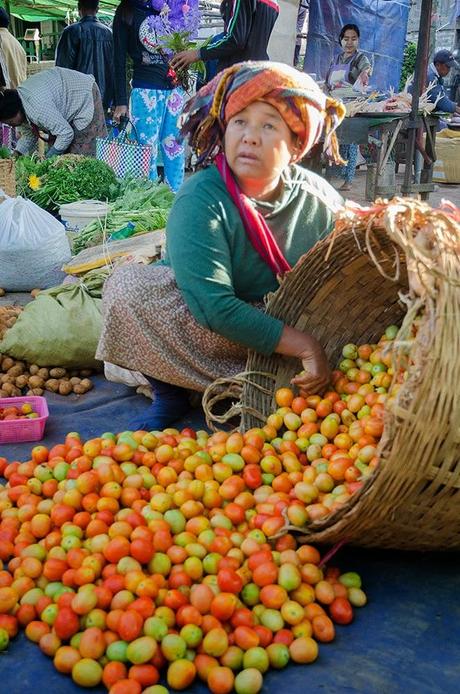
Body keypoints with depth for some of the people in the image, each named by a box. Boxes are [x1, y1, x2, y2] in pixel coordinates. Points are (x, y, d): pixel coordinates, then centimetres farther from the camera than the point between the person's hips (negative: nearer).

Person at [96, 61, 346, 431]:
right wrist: (305, 347, -32)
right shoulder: (200, 199, -21)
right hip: (208, 334, -3)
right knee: (127, 286, -28)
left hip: (291, 324, 4)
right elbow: (213, 306, -31)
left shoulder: (320, 199, -7)